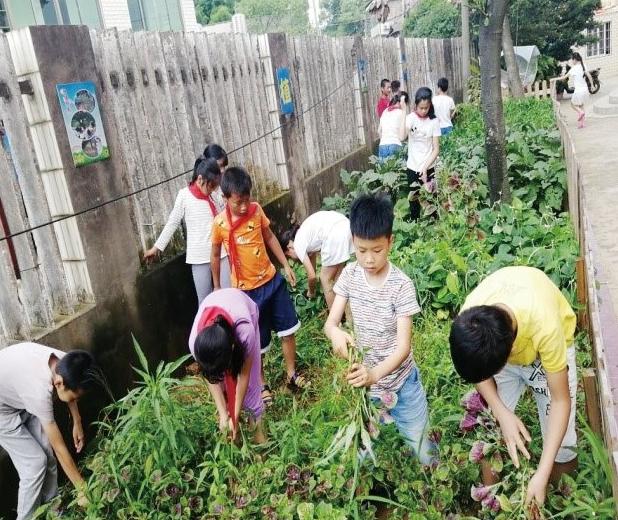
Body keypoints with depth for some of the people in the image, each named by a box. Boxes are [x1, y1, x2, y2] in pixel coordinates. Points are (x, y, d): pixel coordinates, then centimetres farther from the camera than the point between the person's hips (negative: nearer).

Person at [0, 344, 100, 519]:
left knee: (47, 455, 4)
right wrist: (82, 489, -23)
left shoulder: (63, 363, -24)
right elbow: (59, 447, -32)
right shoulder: (39, 391, -42)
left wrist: (77, 422, 6)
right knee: (35, 463, -8)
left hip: (22, 398, 7)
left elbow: (70, 387, 5)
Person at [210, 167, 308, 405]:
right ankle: (260, 385, 30)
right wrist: (217, 287, 7)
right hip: (246, 289, -4)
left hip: (272, 280, 4)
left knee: (288, 329, 12)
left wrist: (286, 265, 8)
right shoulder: (220, 223, -15)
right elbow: (215, 256, -1)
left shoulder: (256, 210, -7)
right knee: (255, 341, 9)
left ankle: (292, 375, 31)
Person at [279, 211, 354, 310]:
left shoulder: (298, 244, 7)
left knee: (325, 279, 10)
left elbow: (312, 276, 8)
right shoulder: (304, 234, 29)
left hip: (335, 234, -9)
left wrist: (311, 292, 29)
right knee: (336, 275, 23)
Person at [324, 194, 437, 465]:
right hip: (364, 383, 3)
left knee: (422, 451, 15)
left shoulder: (401, 285, -21)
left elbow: (403, 347, -23)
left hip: (400, 383, -3)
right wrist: (335, 333, -35)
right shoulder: (350, 274, -9)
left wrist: (375, 373, -42)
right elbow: (330, 322, -10)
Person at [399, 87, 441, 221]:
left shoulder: (434, 121, -5)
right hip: (413, 167, 0)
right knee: (414, 200, 9)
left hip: (429, 168, 0)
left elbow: (436, 149, -6)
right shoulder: (410, 118, -6)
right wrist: (404, 112, -25)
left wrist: (425, 167, -16)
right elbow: (402, 137, -26)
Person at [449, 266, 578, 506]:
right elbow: (477, 366, -12)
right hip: (498, 345, 2)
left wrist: (542, 475, -31)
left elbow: (561, 400, -29)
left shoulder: (545, 325, -43)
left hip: (548, 348, -2)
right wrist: (502, 413, -27)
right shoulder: (469, 320, -34)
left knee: (560, 441, -4)